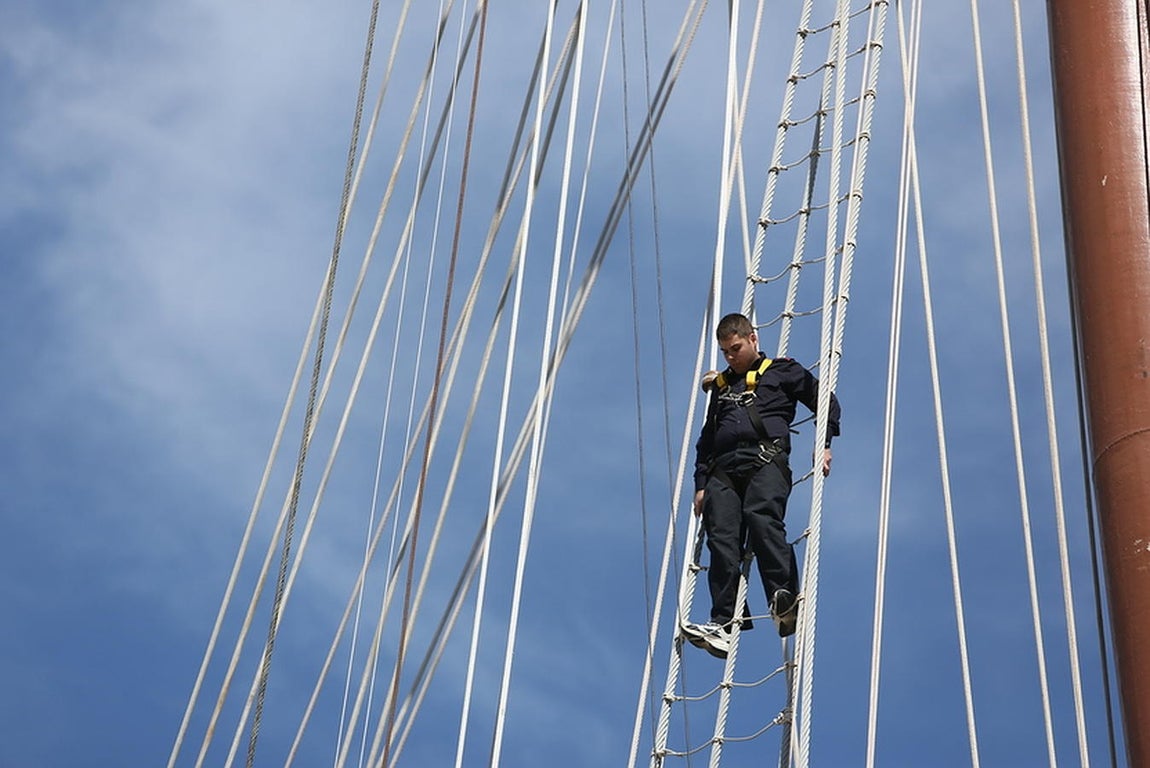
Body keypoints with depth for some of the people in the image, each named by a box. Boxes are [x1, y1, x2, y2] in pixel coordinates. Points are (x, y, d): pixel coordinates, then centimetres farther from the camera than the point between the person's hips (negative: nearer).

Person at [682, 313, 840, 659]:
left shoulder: (782, 371, 17)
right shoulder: (721, 385, 31)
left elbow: (825, 401, 14)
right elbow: (706, 438, 31)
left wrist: (824, 443, 1)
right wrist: (701, 484, 23)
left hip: (766, 461, -4)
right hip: (723, 468, 4)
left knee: (762, 520, -30)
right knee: (721, 540, -15)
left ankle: (785, 601, -40)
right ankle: (724, 624, -23)